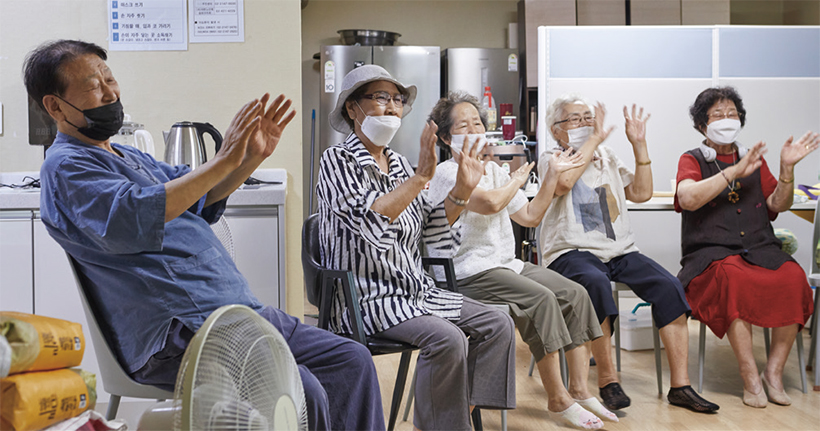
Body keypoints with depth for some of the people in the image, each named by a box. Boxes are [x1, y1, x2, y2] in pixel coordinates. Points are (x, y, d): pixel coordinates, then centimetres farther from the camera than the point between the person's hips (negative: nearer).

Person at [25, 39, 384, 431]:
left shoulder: (128, 157, 25)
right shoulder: (65, 167, -4)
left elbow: (201, 198, 27)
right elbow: (133, 219, -22)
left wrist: (253, 157, 10)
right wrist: (222, 162, -21)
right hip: (177, 336, -9)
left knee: (351, 360, 0)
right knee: (300, 393, -28)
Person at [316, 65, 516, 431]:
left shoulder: (399, 164, 14)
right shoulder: (337, 161, -6)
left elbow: (433, 234, 12)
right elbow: (369, 221, -24)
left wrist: (461, 191, 0)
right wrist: (421, 176, -25)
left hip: (415, 291, 8)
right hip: (367, 297, -7)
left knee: (497, 323, -4)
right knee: (447, 339, -27)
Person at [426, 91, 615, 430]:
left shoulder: (494, 171, 20)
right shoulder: (447, 173, -7)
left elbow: (530, 216, 22)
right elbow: (490, 202, -24)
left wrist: (552, 175, 18)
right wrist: (517, 180, -4)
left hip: (507, 264, 9)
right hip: (470, 272, -8)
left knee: (575, 293, -7)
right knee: (541, 299, -27)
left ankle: (579, 390, -6)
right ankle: (557, 399, -17)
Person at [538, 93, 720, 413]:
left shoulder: (606, 157, 23)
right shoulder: (551, 159, 7)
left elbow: (641, 193, 16)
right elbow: (563, 182, -18)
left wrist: (639, 145, 10)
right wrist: (595, 139, -9)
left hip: (620, 251, 5)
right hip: (572, 252, -5)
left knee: (669, 286, -20)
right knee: (596, 282, -39)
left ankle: (680, 386, -15)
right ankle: (608, 380, -26)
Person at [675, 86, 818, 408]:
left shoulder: (754, 159, 22)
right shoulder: (693, 160, 10)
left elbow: (778, 205, 12)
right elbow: (688, 199, -12)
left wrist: (787, 168, -4)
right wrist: (735, 171, -15)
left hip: (760, 249, 4)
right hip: (711, 253, -4)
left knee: (793, 277, -28)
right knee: (734, 277, -37)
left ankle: (774, 372, -15)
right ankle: (750, 378, -29)